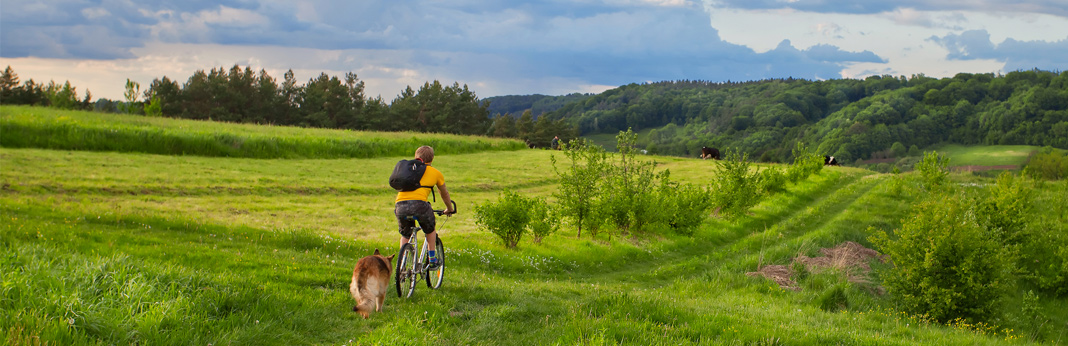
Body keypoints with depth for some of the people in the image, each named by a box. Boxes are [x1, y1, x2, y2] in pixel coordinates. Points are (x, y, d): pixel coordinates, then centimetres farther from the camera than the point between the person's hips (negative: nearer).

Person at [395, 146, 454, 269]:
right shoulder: (435, 173, 23)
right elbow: (444, 194, 37)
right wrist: (449, 209, 55)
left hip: (400, 204, 3)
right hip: (418, 203, -3)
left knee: (405, 235, 26)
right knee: (430, 230, 27)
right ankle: (432, 260, 27)